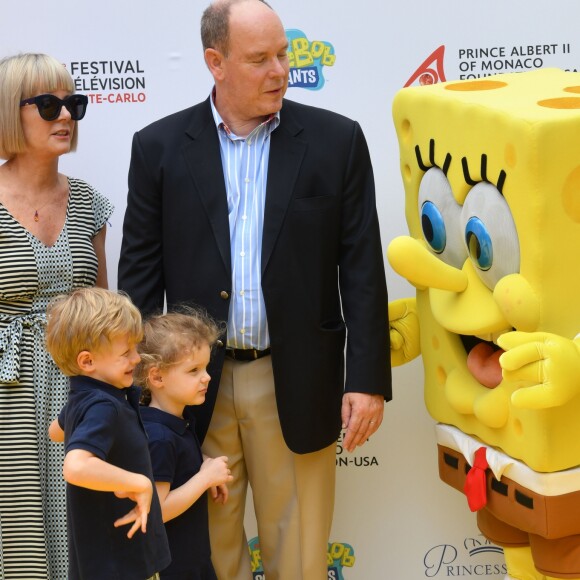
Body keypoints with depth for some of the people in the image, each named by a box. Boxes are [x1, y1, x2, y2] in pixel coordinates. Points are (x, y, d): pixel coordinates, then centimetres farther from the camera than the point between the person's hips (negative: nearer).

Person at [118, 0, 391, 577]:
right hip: (193, 384, 1)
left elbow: (362, 267, -1)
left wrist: (368, 379, -5)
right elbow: (139, 270, 3)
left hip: (298, 387, 0)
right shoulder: (159, 146, 1)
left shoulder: (337, 140, 0)